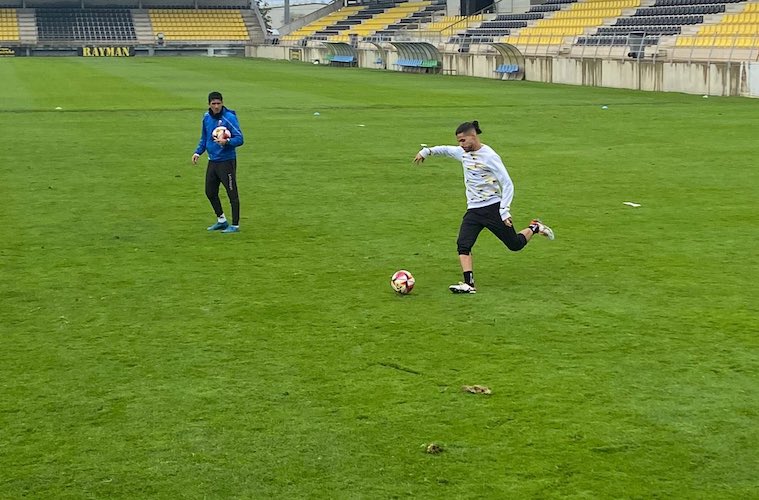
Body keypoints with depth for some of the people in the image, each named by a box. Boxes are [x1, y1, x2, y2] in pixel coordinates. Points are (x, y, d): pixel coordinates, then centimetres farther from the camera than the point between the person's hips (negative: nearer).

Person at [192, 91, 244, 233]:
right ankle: (221, 220, 32)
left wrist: (226, 142, -35)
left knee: (232, 193, -2)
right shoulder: (207, 117, 7)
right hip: (212, 161, 8)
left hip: (227, 161, -8)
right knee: (210, 192, 15)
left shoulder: (229, 117, -14)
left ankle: (235, 225, 8)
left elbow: (239, 139, -18)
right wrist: (198, 152, 11)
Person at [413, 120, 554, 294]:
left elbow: (507, 184, -16)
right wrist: (426, 151, 23)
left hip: (493, 207, -6)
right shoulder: (463, 153, 4)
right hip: (473, 210, 6)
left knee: (515, 245, 6)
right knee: (463, 245, -16)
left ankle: (534, 228, 35)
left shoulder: (489, 156, -16)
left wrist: (504, 210, -21)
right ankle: (469, 284, -20)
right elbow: (445, 150, 28)